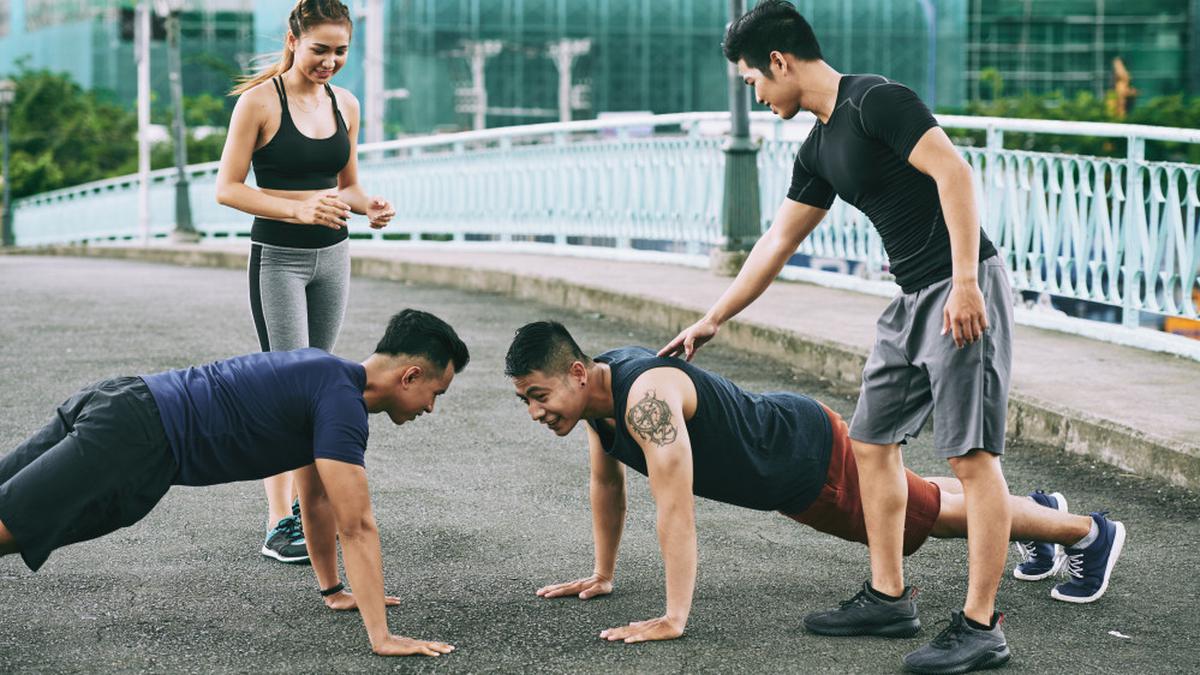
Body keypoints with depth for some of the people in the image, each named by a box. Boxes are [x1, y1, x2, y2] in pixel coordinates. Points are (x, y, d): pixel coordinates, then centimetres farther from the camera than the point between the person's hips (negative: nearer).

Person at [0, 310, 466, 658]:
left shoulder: (325, 379, 20)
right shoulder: (341, 403, -11)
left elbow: (316, 499, 31)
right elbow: (357, 527, -15)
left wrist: (333, 590, 35)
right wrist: (382, 638, -14)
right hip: (130, 445, -9)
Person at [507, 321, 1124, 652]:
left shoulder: (646, 395, -38)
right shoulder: (595, 389, -9)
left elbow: (675, 508, -43)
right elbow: (606, 483, 8)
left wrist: (673, 620, -42)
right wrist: (602, 574, 12)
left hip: (812, 457, -8)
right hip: (781, 478, 8)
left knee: (942, 513, 9)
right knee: (916, 500, 28)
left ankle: (1087, 530, 29)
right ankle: (1039, 508, 51)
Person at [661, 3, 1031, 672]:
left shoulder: (876, 101, -12)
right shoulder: (819, 150, 16)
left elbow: (953, 170, -20)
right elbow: (778, 242, 24)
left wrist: (965, 282, -26)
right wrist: (712, 321, 29)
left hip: (964, 292, -10)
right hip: (913, 298, 10)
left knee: (972, 454, -10)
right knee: (872, 439, 13)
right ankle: (889, 596, 21)